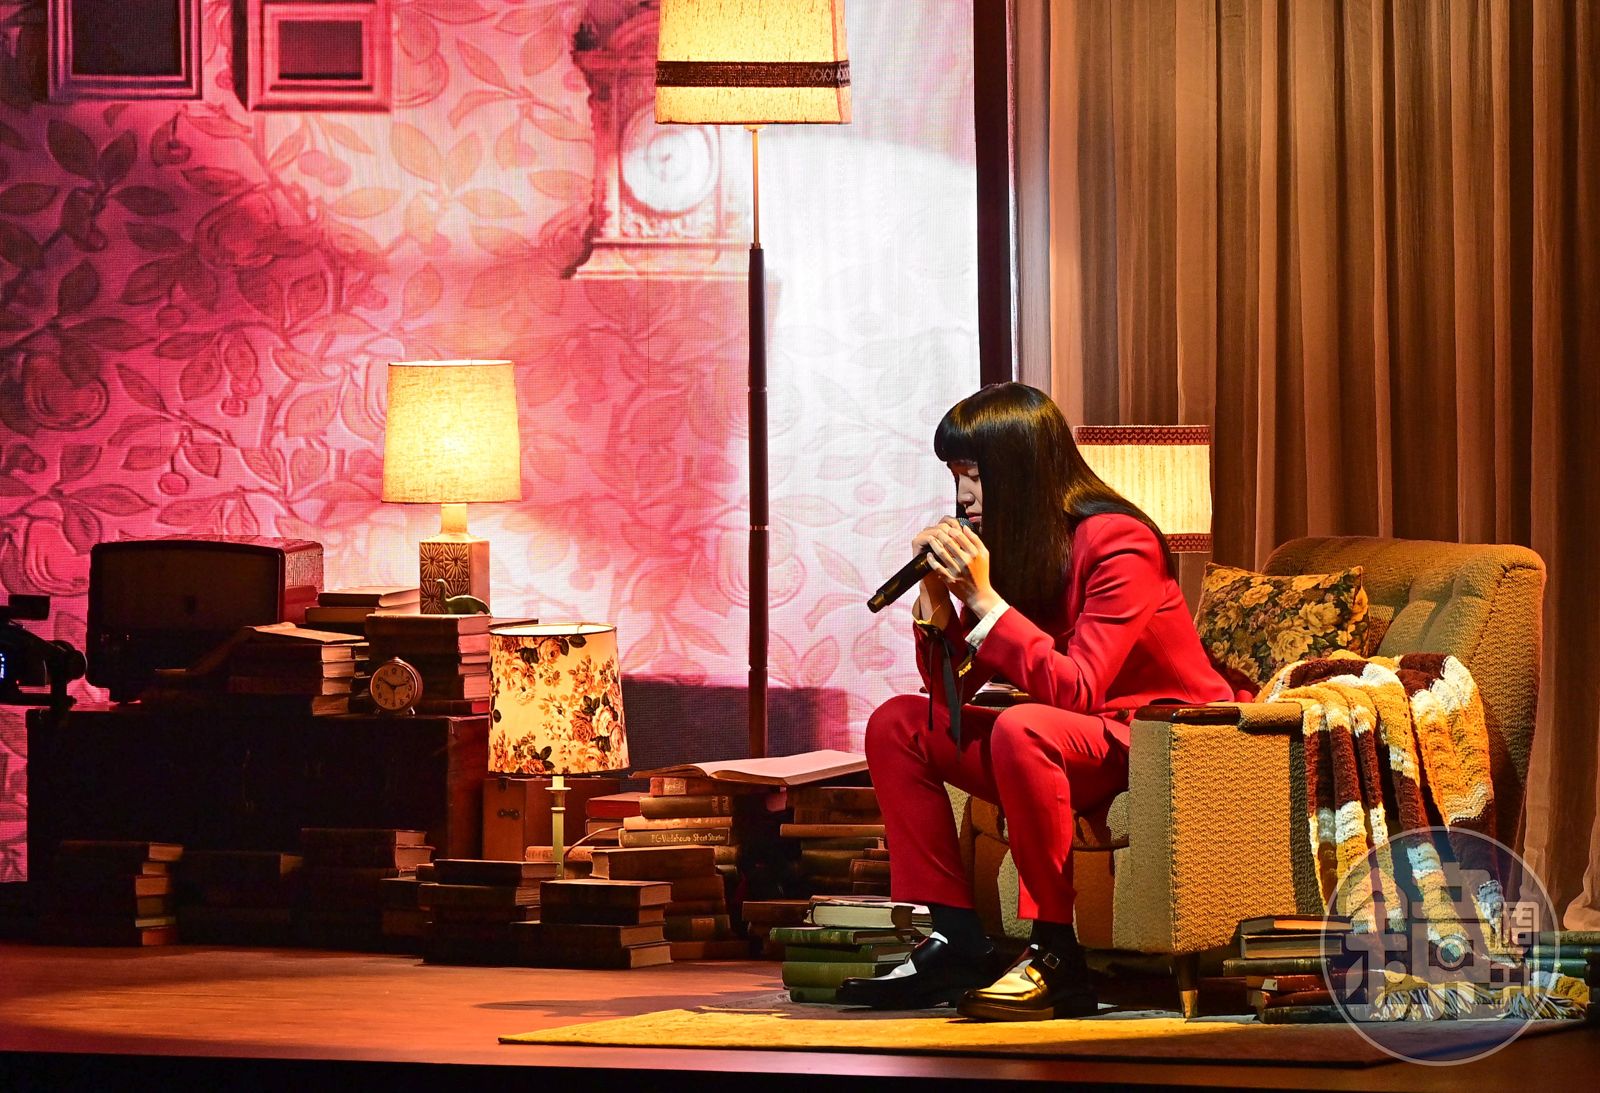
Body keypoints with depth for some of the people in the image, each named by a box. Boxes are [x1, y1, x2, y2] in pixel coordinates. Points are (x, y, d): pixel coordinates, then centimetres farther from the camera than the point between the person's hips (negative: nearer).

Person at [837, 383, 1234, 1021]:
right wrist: (936, 597, -12)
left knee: (1021, 728, -36)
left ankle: (1057, 957, -29)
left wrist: (983, 596, -27)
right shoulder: (1005, 547, 3)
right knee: (895, 725, 0)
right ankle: (956, 942, -7)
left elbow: (1075, 691, -27)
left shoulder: (1117, 543, -18)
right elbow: (952, 691, 4)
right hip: (1074, 746, 9)